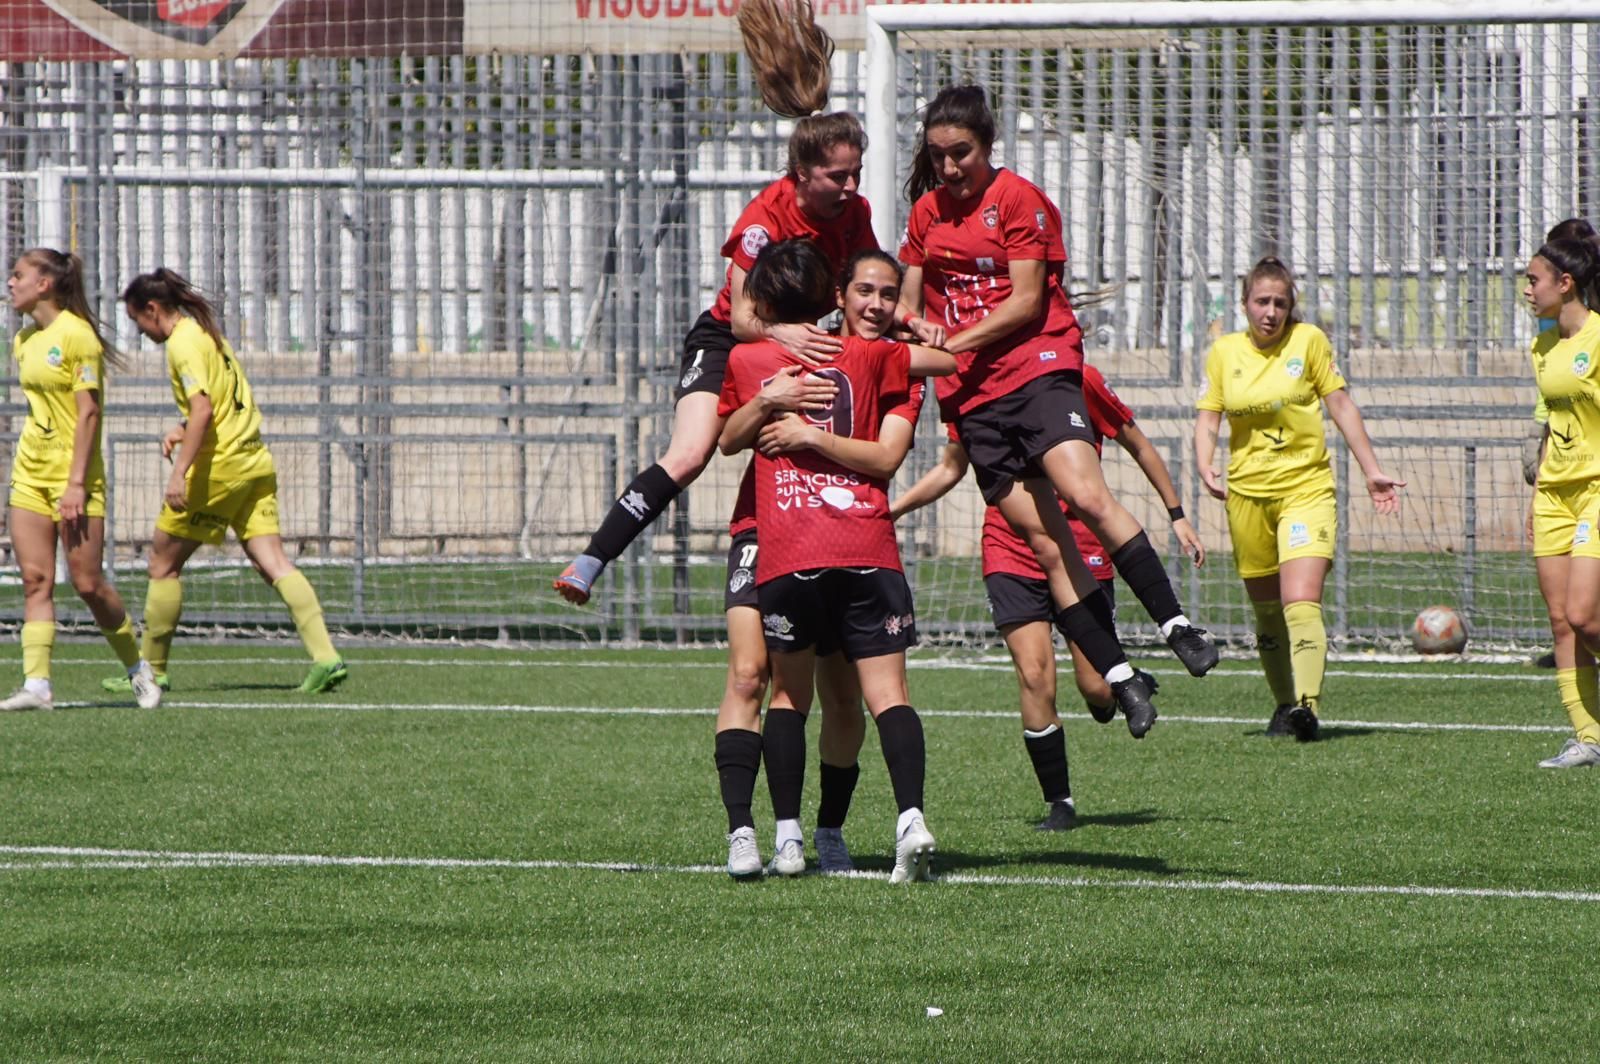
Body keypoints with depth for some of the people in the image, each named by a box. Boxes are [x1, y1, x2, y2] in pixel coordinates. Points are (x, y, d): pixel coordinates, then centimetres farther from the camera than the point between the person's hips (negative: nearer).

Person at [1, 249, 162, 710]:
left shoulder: (76, 334, -12)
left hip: (73, 474, -7)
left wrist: (76, 482, -19)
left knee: (88, 583, -4)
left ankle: (137, 668, 14)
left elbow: (88, 412, -15)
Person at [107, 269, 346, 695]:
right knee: (274, 564, -1)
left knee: (163, 562, 5)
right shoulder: (207, 333, 17)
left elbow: (203, 409, -23)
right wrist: (184, 430, 19)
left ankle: (152, 671, 12)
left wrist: (179, 473, -27)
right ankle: (325, 657, -15)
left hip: (218, 467, -9)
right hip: (256, 462, 9)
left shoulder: (182, 343, -11)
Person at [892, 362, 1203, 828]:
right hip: (1011, 554, 2)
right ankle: (1059, 802, 1)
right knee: (1034, 675, -11)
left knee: (1096, 688, -4)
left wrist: (1177, 515, 10)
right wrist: (891, 509, 1)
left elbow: (1138, 445, 5)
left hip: (1082, 549, -2)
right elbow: (950, 469, 14)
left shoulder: (1079, 380, -8)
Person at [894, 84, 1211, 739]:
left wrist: (956, 341, -14)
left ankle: (1175, 625, -16)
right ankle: (1119, 679, -4)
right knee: (1042, 539, -4)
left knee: (1086, 496, -25)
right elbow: (907, 304, 19)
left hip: (1038, 367, -5)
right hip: (972, 392, 5)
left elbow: (1026, 301, -7)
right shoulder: (927, 212, 15)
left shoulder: (1019, 200, -2)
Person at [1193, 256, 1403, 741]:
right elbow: (1208, 415, 8)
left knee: (1301, 601, -19)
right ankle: (1284, 703, 25)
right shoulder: (1224, 352, 6)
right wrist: (1205, 466, -11)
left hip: (1306, 487, -3)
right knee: (1267, 610, 8)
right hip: (1247, 492, 3)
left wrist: (1372, 471, 5)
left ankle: (1307, 706, -30)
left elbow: (1341, 405, 5)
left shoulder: (1309, 341, 0)